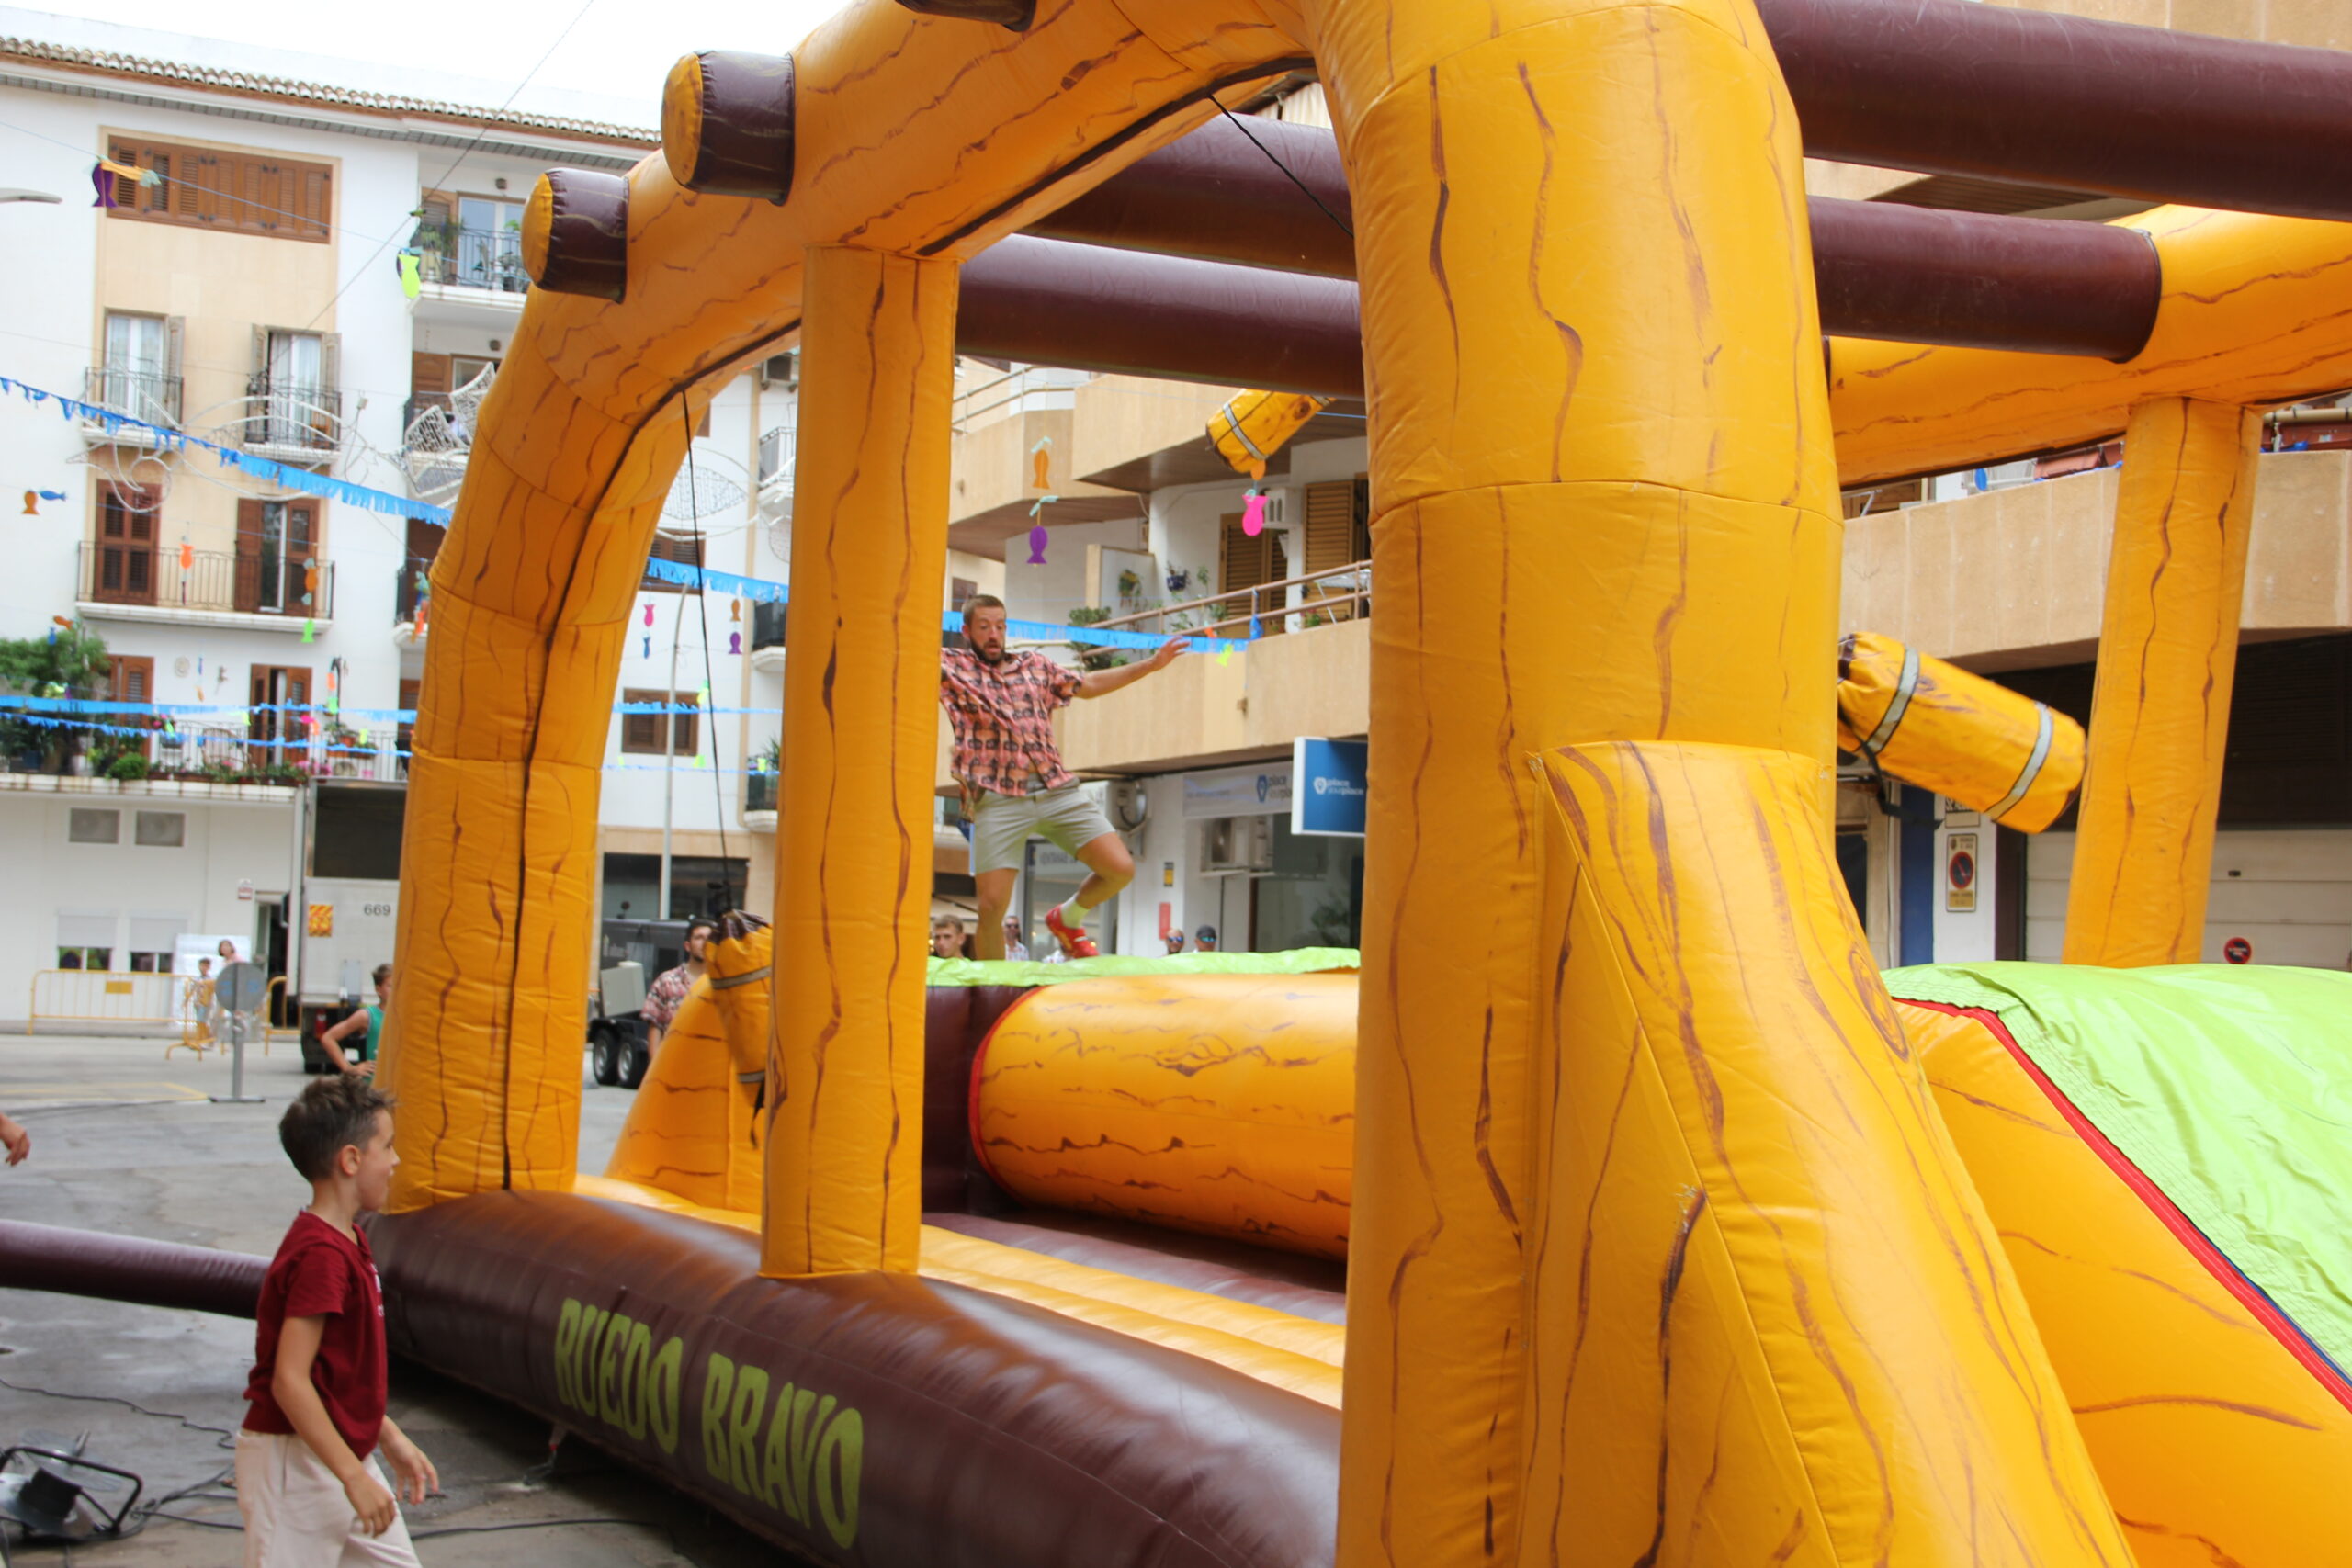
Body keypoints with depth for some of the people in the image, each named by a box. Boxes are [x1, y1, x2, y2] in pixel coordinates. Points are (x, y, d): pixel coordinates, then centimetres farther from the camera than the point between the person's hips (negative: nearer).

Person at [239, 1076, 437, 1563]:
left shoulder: (348, 1241, 9)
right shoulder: (320, 1255, -22)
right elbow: (289, 1380, -26)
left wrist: (391, 1439, 18)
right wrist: (354, 1477, -25)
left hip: (344, 1455, 10)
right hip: (295, 1463, -10)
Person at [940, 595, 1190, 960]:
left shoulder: (1036, 667, 20)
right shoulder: (951, 666, 8)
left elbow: (1090, 684, 31)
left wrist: (1151, 664, 28)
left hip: (1059, 792, 4)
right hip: (999, 801, -4)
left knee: (1121, 869, -5)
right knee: (992, 905, -9)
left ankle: (1067, 919, 23)